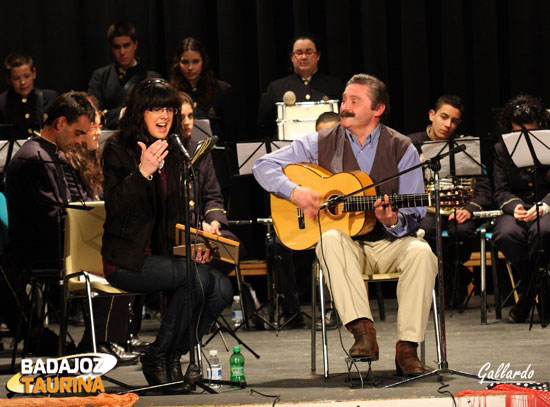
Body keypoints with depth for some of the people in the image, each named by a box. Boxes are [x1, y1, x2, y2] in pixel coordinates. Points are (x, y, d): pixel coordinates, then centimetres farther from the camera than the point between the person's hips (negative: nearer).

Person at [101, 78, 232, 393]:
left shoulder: (174, 153, 14)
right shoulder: (119, 150, -6)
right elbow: (115, 207, -20)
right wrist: (142, 172, -34)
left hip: (165, 254, 7)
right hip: (127, 260, -7)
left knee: (222, 287, -19)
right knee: (198, 277, -29)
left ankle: (172, 357, -4)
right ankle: (159, 358, -13)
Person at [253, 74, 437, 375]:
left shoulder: (401, 149, 1)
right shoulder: (322, 143, 4)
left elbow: (414, 216, -1)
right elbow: (264, 166, 4)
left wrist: (394, 221, -25)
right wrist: (295, 191, -14)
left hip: (390, 241, 0)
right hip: (346, 242, 0)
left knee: (421, 253, -31)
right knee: (330, 239, -34)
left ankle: (407, 348, -27)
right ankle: (363, 333, -42)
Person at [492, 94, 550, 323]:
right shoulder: (502, 149, 9)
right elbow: (501, 191, 4)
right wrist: (515, 207, -18)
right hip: (516, 208, 2)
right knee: (506, 234, -34)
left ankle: (526, 295, -18)